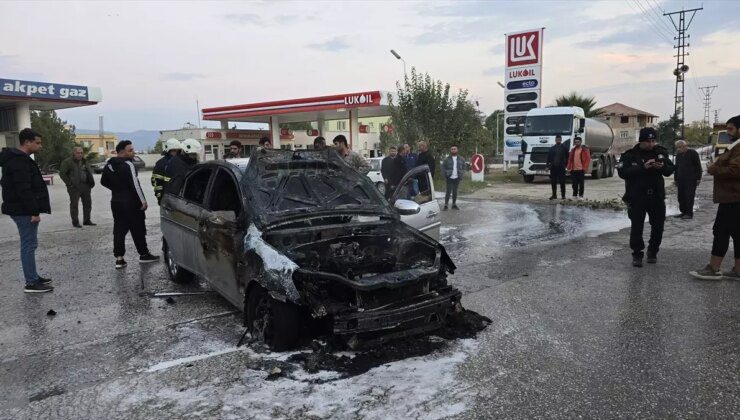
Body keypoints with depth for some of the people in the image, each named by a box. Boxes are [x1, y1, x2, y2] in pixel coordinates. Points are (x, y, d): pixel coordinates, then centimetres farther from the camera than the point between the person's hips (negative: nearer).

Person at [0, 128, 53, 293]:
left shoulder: (19, 159, 16)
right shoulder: (19, 162, -18)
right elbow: (24, 190, -25)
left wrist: (34, 210, 21)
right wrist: (34, 211, -24)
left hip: (23, 210, 11)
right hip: (24, 211, -11)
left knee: (30, 244, 16)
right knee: (29, 245, -6)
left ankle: (33, 277, 25)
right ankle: (31, 283, -1)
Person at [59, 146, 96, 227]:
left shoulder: (84, 161, 15)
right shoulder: (67, 162, -4)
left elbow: (89, 172, 23)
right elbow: (62, 173, -6)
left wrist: (91, 182, 10)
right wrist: (69, 183, -12)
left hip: (85, 186, 6)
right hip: (74, 187, -6)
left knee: (88, 203, 8)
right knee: (74, 204, -2)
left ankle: (87, 220, 18)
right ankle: (75, 222, 4)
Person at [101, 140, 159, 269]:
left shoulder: (109, 165, 9)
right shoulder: (128, 164, -18)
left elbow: (104, 181, 20)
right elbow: (135, 185, -21)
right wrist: (143, 201, -15)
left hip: (116, 202, 8)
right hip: (131, 203, -8)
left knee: (119, 230, 9)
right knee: (138, 230, 4)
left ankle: (119, 258, 8)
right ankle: (144, 254, 14)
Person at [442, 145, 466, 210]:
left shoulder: (461, 159, 9)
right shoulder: (447, 159, 0)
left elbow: (463, 167, 17)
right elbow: (443, 167, 2)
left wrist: (461, 173, 5)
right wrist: (446, 174, -7)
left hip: (457, 178, 3)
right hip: (449, 178, -3)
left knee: (455, 192, 9)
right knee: (448, 191, -6)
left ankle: (454, 205, 18)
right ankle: (446, 205, -2)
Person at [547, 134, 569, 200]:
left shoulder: (564, 148, 3)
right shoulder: (552, 148, 10)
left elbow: (567, 158, 1)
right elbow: (548, 158, 8)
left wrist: (566, 165, -7)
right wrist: (548, 165, 0)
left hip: (561, 167, -3)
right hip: (553, 167, 3)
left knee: (562, 182, 0)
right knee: (553, 182, 6)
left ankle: (563, 195, 5)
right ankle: (554, 194, 15)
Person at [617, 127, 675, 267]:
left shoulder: (660, 152, 6)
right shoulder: (630, 154, -7)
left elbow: (670, 170, 8)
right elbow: (622, 172, -20)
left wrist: (662, 167, -15)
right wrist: (642, 167, -28)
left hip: (657, 196, 4)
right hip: (636, 197, -4)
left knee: (658, 226, 11)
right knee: (637, 227, 0)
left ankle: (652, 252, 30)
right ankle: (637, 255, 13)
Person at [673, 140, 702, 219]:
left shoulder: (693, 153, -4)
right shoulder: (678, 155, 15)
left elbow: (698, 166, -6)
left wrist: (698, 178, -9)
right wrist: (676, 179, 18)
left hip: (691, 180, -7)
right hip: (681, 179, 7)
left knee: (689, 196, -7)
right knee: (681, 196, 6)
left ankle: (689, 213, -3)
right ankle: (683, 212, 14)